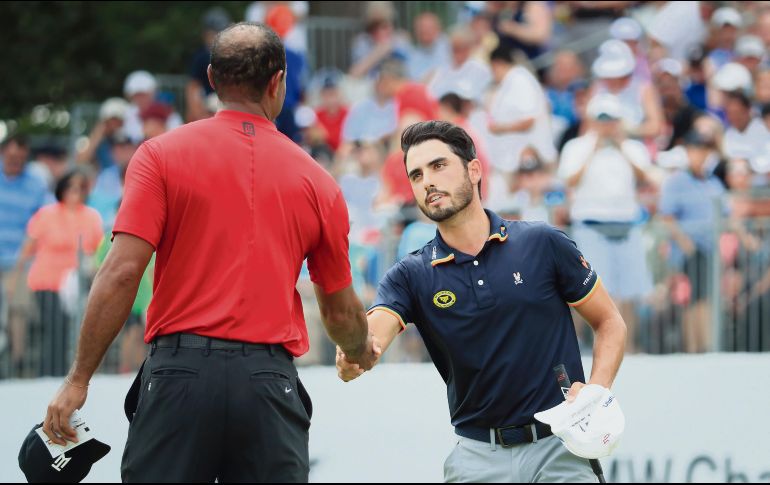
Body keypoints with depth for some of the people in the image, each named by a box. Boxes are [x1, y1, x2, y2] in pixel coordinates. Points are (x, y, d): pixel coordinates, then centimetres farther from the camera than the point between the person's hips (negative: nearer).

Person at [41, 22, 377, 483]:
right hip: (270, 380, 1)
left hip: (180, 375, -1)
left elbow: (122, 272, -7)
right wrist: (362, 351, 40)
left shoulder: (161, 155, 3)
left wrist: (79, 379, -3)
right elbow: (341, 312, 18)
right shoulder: (317, 181, 9)